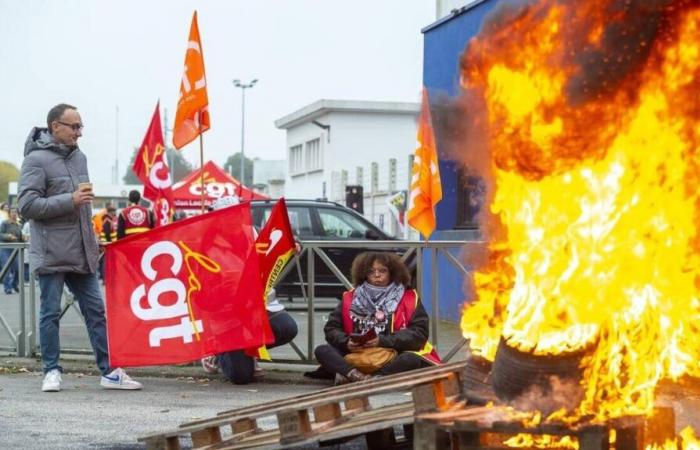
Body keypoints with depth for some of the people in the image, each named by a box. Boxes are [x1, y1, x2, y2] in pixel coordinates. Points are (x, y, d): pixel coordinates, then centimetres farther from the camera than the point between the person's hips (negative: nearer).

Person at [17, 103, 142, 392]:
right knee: (51, 312, 2)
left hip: (81, 252, 7)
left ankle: (109, 371, 8)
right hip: (51, 253, -7)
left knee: (95, 310, 5)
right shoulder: (36, 160, -9)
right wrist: (70, 200, -21)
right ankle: (52, 371, 12)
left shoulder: (79, 157, 14)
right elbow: (27, 205, -16)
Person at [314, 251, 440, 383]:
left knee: (411, 359, -34)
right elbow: (331, 328, 10)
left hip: (394, 359, -3)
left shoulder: (408, 298, 3)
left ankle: (351, 377, -43)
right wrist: (346, 343, -12)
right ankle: (355, 374, -42)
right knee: (322, 351, -16)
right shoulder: (351, 298, 10)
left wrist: (383, 341, -17)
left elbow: (420, 333, -6)